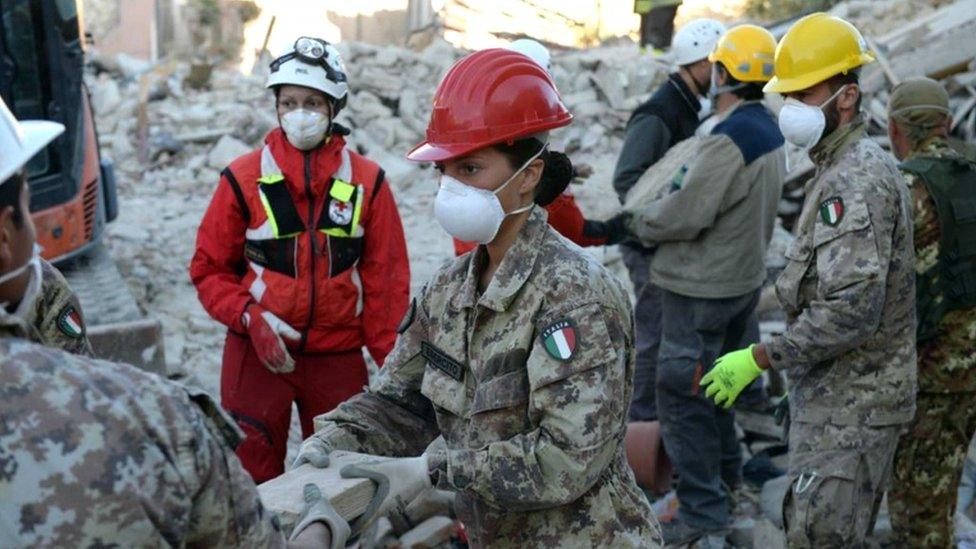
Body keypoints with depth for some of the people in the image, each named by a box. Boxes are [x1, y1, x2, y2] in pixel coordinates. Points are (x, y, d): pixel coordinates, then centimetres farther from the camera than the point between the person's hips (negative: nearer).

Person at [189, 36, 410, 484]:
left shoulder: (367, 182, 0)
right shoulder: (244, 178, -2)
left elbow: (385, 281, 1)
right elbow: (209, 269, 3)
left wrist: (393, 363, -3)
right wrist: (248, 316, -13)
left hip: (339, 357, 1)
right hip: (257, 351, -1)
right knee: (252, 480, 6)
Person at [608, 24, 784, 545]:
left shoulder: (728, 141, -25)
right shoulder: (769, 132, 6)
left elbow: (684, 214, -25)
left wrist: (631, 220, -8)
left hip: (703, 288, -10)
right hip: (744, 277, 10)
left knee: (681, 394, -1)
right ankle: (725, 472, 40)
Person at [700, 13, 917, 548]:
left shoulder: (857, 181, -21)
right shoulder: (847, 167, 12)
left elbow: (853, 310, -28)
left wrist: (758, 358, -24)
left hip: (849, 407, -10)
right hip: (836, 396, 10)